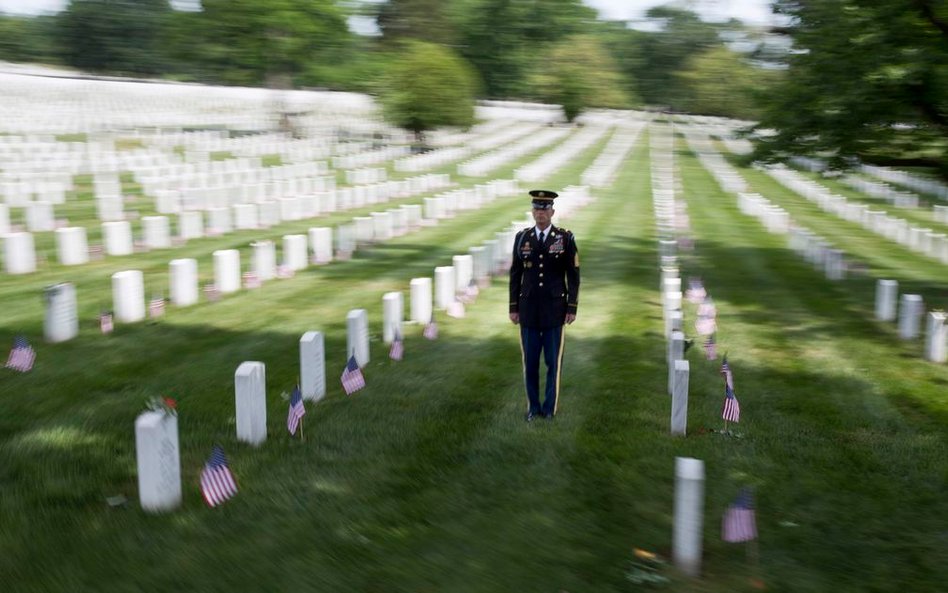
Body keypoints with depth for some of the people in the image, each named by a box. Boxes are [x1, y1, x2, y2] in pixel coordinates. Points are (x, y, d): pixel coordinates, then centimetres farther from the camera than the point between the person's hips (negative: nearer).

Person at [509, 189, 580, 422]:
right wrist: (513, 307, 2)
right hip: (529, 310, 2)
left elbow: (573, 276, -2)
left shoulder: (566, 238, -4)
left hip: (555, 310, -2)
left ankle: (549, 407, 16)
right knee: (530, 362, 6)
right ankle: (533, 406, 20)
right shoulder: (522, 237, 2)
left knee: (553, 362, 3)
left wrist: (572, 308, -7)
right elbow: (515, 275, 5)